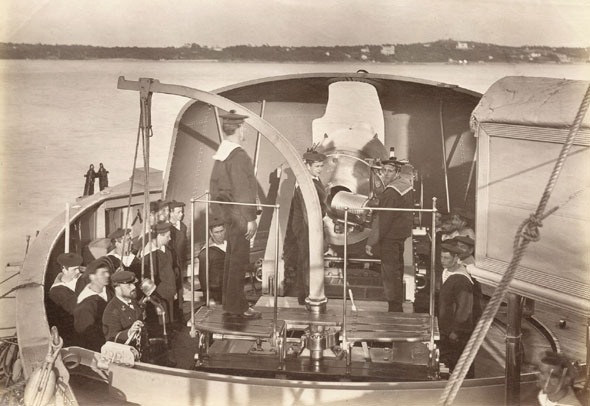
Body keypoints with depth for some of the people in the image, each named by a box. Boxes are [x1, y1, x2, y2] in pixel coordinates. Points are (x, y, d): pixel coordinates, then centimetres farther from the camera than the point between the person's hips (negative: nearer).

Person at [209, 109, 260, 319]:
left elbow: (215, 185, 16)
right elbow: (242, 190, -22)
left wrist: (218, 210, 22)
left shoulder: (221, 153, 10)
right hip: (238, 214, -10)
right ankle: (237, 306, 5)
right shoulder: (238, 156, -20)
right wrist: (250, 218, -18)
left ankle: (230, 303, 27)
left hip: (227, 213, 10)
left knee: (232, 257, 17)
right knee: (239, 260, -2)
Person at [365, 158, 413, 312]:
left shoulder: (391, 193, -24)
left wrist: (371, 242, -20)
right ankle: (398, 305, 39)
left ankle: (395, 308, -1)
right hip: (402, 233, 10)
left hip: (390, 237, -10)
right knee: (397, 268, 23)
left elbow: (382, 220, -25)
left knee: (389, 273, -4)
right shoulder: (406, 184, 5)